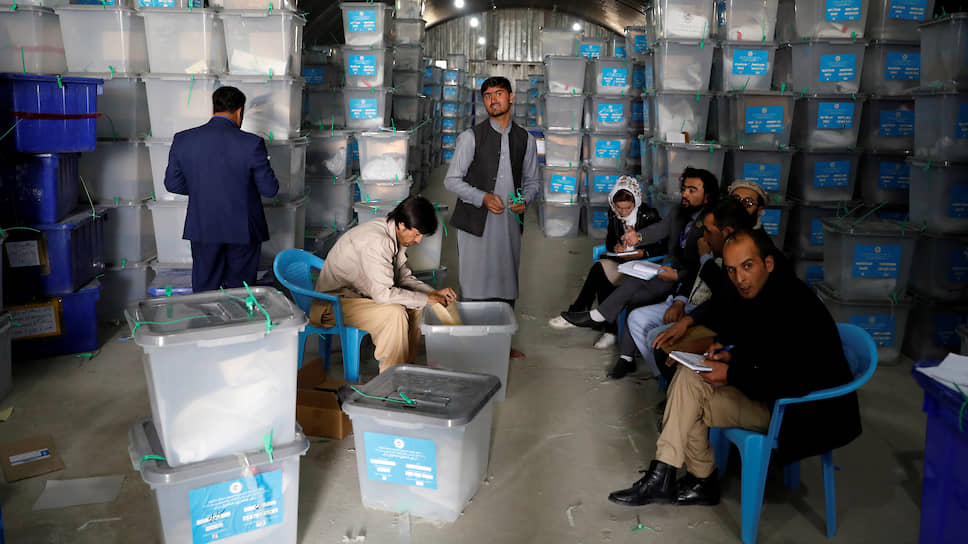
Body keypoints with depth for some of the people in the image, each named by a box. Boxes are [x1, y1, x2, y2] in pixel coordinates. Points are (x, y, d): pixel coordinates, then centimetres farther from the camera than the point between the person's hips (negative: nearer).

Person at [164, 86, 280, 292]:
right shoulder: (251, 143, -16)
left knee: (204, 292, 14)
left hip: (202, 229, 3)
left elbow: (173, 184, 3)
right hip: (243, 230, -2)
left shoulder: (183, 140, -5)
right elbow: (270, 189, -10)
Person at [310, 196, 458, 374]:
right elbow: (383, 293, -32)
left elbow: (403, 277, 10)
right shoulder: (376, 241, -30)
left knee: (414, 305, 2)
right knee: (395, 313, -28)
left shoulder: (397, 236, 0)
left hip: (359, 293, 10)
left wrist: (434, 293, -4)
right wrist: (426, 299, -23)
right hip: (333, 304, -10)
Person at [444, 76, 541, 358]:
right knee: (474, 285, -4)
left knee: (507, 283, 10)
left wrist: (524, 200, -4)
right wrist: (483, 197, -16)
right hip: (476, 221, -3)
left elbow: (532, 180, 18)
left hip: (510, 221, 4)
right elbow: (452, 180, -2)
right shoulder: (471, 137, -1)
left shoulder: (526, 139, 9)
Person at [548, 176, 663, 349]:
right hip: (620, 259, 5)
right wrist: (615, 247, -9)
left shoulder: (649, 215, -12)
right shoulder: (613, 212, 3)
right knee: (601, 277, -30)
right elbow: (609, 239, 14)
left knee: (600, 269, -29)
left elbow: (662, 248, -7)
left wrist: (642, 253, -22)